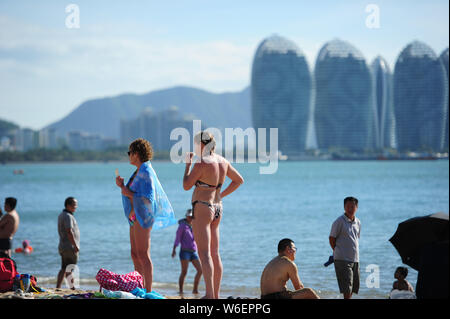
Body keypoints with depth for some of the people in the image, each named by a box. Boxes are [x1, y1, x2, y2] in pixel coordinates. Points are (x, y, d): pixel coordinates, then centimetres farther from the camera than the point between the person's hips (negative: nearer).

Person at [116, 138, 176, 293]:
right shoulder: (139, 171, 16)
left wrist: (129, 193, -16)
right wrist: (122, 186, 9)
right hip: (135, 218, 10)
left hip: (142, 216, -10)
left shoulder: (145, 172, -14)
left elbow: (148, 198, -21)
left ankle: (148, 292, -12)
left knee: (143, 255, -11)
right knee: (135, 255, 11)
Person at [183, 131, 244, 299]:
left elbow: (186, 185, -9)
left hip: (202, 208, -8)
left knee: (204, 254, -13)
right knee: (215, 255, 12)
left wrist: (188, 164, 2)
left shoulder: (202, 164, -15)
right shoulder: (223, 162, 9)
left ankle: (209, 295, -21)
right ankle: (216, 295, 14)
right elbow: (239, 180, 20)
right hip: (217, 209, 9)